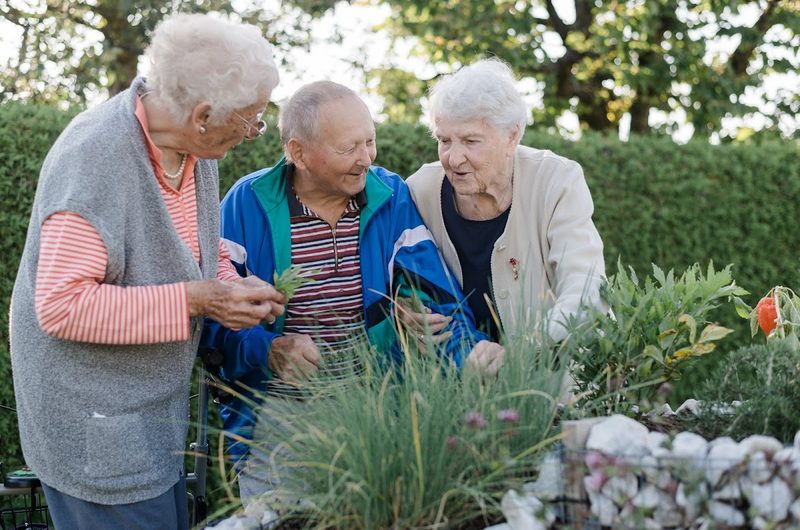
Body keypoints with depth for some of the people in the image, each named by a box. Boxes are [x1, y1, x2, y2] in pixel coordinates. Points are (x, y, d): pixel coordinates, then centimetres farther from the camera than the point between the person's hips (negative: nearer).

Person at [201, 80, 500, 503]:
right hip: (274, 416, -1)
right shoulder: (246, 206, -4)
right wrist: (268, 348, -21)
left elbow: (434, 300, -2)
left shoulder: (392, 198, 2)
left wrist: (473, 351, -21)